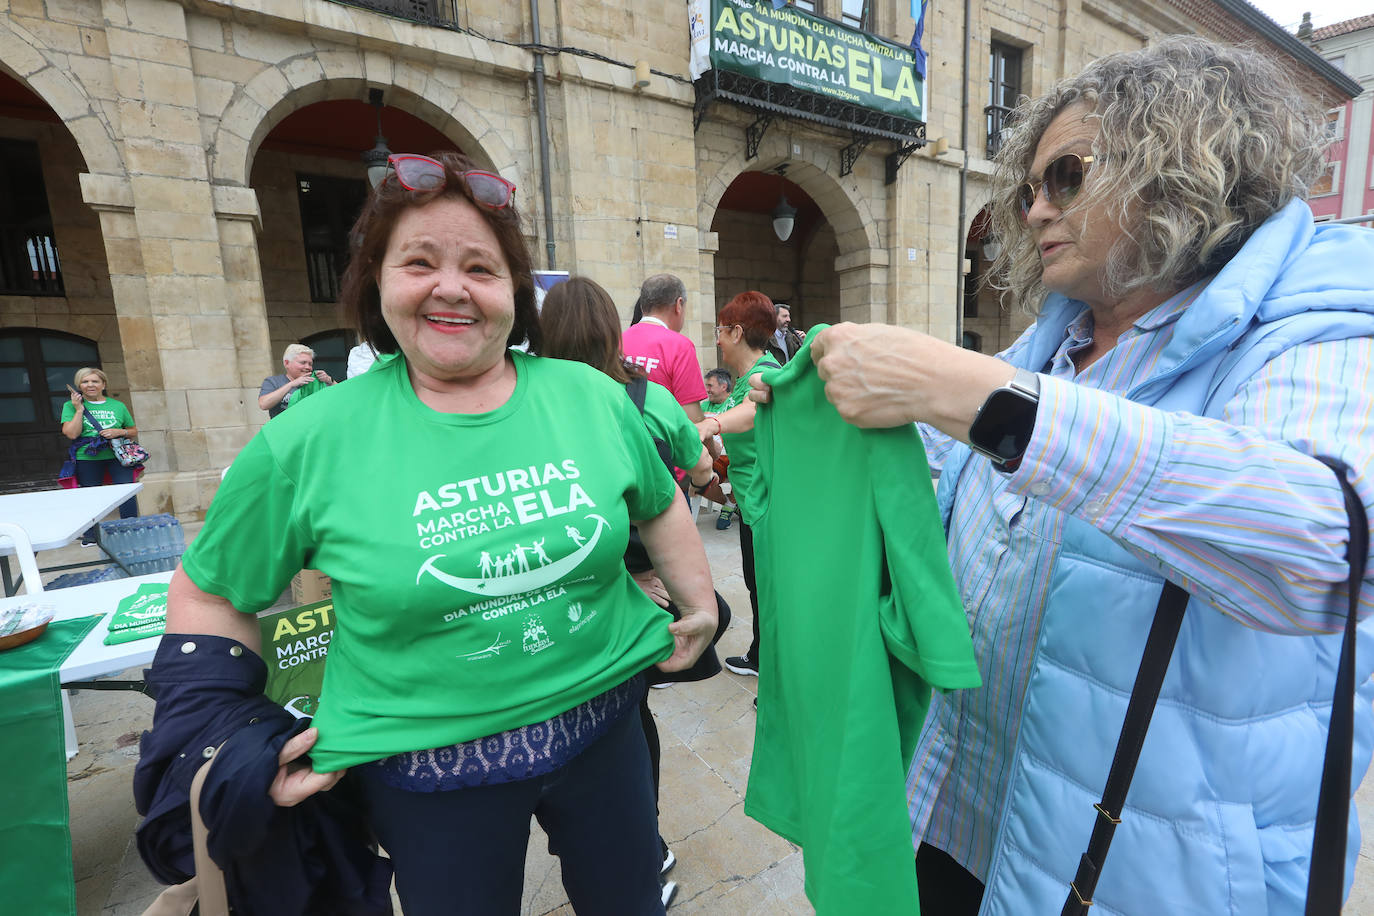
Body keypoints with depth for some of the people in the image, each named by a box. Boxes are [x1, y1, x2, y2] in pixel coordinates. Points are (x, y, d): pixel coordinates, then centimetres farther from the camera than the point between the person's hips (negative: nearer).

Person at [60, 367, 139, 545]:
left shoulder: (118, 406, 13)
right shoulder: (71, 406, 7)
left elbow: (134, 431, 18)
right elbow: (71, 433, -6)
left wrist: (119, 432, -3)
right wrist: (79, 410, -6)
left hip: (117, 455, 1)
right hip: (87, 458, -1)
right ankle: (90, 536, 16)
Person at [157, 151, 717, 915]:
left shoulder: (593, 398, -7)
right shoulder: (310, 441, -11)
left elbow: (658, 506, 8)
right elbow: (210, 595, 2)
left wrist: (701, 607, 10)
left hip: (604, 725, 3)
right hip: (427, 772, -1)